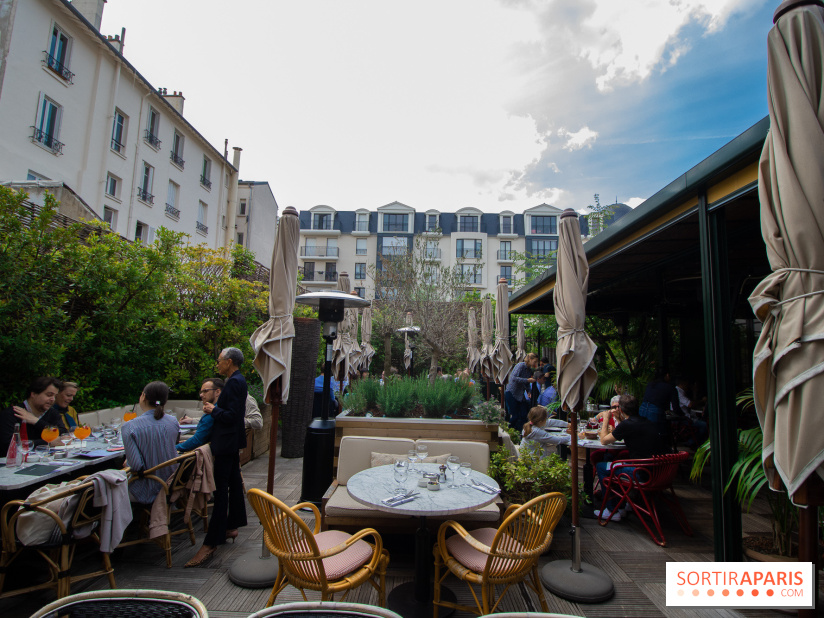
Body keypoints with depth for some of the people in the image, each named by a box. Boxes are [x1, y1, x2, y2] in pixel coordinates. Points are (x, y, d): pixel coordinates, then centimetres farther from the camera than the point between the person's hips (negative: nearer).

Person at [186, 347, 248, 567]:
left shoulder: (234, 383, -20)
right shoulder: (238, 380, 11)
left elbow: (232, 415, -24)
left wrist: (213, 410, -11)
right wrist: (216, 409, 12)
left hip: (226, 443, -11)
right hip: (232, 441, 11)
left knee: (220, 489, -6)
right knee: (234, 483, 18)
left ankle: (211, 542, 0)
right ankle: (232, 526, 31)